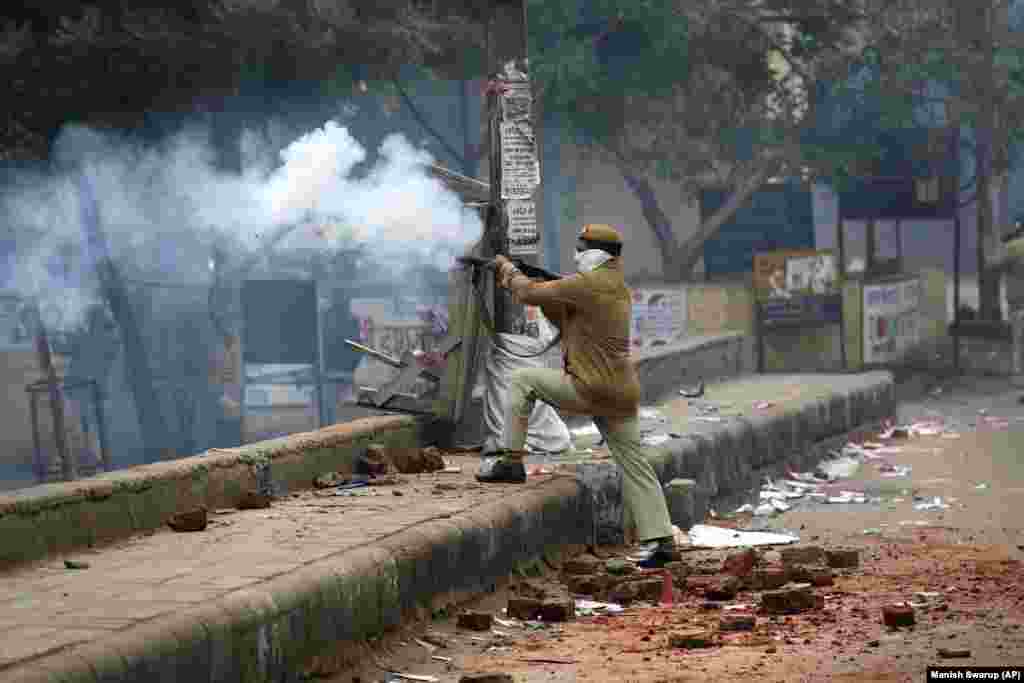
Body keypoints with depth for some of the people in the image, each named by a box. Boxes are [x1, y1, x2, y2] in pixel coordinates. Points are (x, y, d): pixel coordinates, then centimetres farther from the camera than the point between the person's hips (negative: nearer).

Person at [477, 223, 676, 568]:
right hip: (622, 394, 9)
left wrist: (509, 271, 11)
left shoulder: (588, 284, -13)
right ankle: (660, 539, 3)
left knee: (522, 380, 6)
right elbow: (567, 319, 24)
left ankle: (511, 461, 5)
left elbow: (531, 293, -8)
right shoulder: (618, 288, 16)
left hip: (590, 390, -9)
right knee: (636, 466, 8)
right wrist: (541, 288, 15)